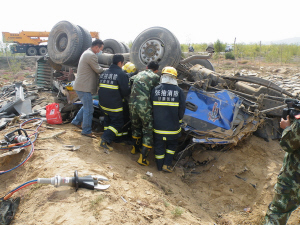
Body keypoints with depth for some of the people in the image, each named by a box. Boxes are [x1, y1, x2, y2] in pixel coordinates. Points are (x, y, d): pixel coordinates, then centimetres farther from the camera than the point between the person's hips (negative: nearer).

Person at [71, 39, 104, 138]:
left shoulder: (86, 53, 16)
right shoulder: (91, 55, -19)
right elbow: (98, 70, -16)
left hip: (81, 85, 11)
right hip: (84, 87, -11)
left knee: (86, 106, 24)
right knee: (89, 109, -3)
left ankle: (76, 121, 35)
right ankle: (86, 131, 6)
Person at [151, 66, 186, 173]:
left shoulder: (155, 90, -4)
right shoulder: (179, 91, -8)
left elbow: (151, 107, 3)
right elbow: (182, 109, -3)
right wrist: (178, 120, 13)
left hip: (158, 125, 1)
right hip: (173, 127, -1)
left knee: (159, 145, 15)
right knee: (172, 144, 20)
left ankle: (160, 166, 25)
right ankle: (167, 164, 14)